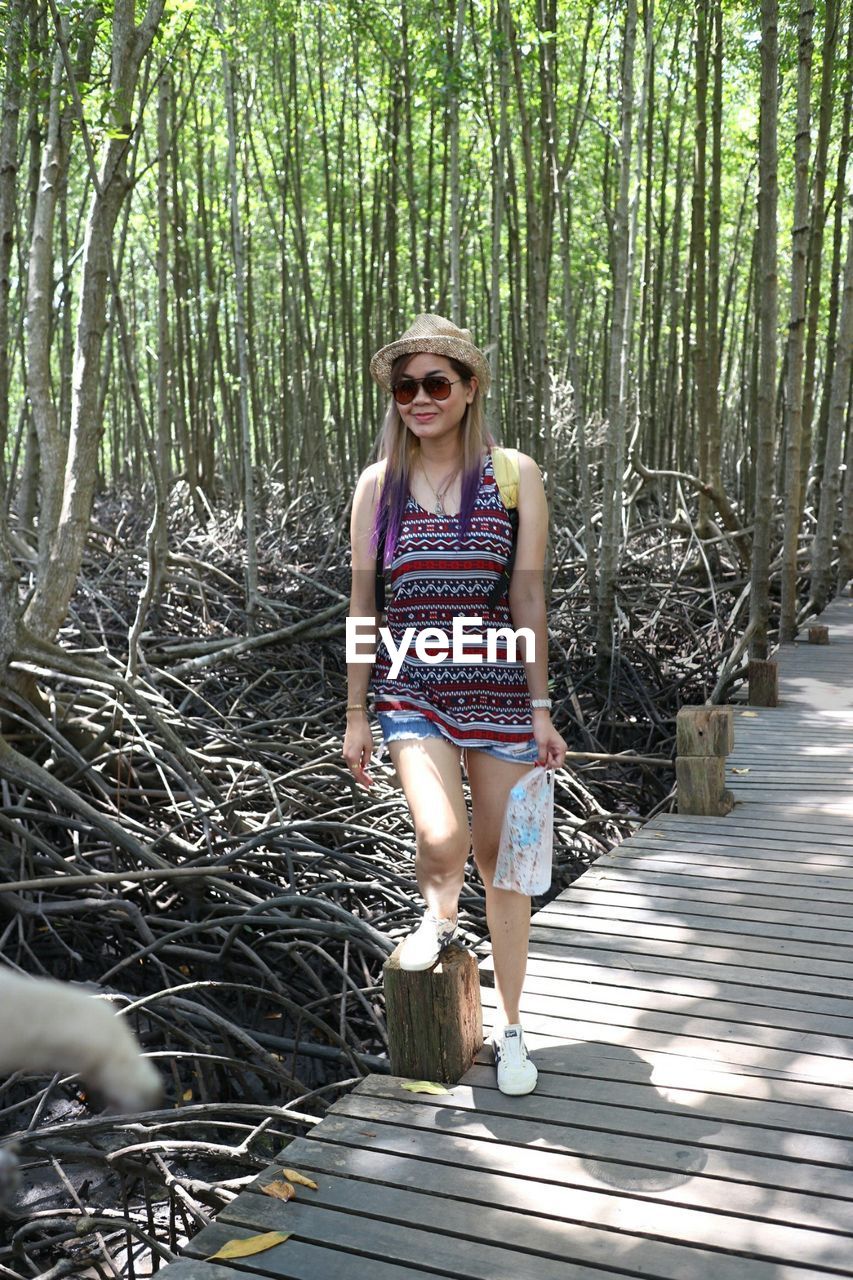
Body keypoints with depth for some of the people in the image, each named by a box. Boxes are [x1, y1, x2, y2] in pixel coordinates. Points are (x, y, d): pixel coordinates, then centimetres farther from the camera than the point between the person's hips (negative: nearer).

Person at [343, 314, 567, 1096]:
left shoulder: (515, 475, 0)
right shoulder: (379, 484, 4)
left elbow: (529, 597, 0)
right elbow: (362, 603, 6)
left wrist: (540, 709, -1)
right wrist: (356, 715, 6)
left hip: (497, 686, 0)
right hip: (411, 687, 0)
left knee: (501, 860, 7)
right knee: (443, 840, -21)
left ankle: (510, 1025, 26)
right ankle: (440, 914, 17)